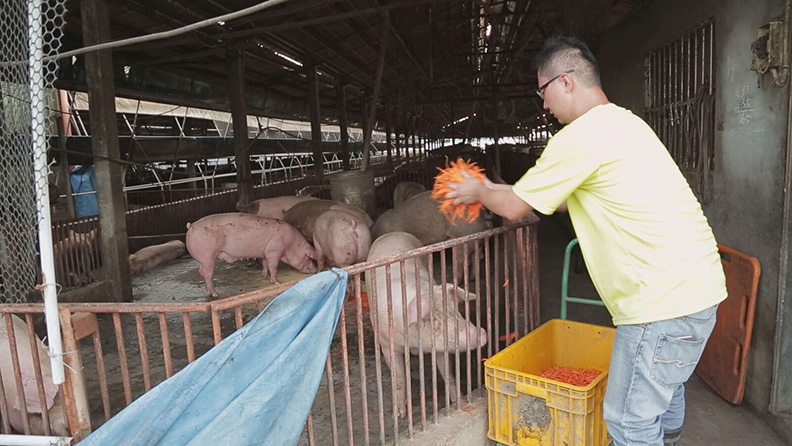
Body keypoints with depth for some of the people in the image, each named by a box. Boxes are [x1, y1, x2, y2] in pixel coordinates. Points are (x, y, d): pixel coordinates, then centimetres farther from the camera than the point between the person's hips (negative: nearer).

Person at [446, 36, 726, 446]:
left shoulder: (581, 136, -17)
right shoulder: (620, 121, 15)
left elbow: (514, 208, -7)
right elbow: (567, 198, 23)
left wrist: (478, 192, 14)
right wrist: (492, 189, 25)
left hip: (664, 298, -10)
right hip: (695, 284, 10)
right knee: (664, 392, 29)